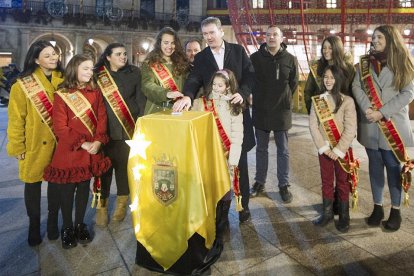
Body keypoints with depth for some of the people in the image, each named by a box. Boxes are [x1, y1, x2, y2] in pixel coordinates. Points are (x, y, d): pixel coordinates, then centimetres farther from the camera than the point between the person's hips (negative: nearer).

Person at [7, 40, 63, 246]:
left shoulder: (63, 80, 0)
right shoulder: (23, 85, -8)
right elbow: (16, 118, -6)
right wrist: (18, 147, -6)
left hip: (59, 143, 3)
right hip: (35, 144, -2)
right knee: (33, 183, 11)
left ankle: (53, 222, 33)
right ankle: (34, 226, 30)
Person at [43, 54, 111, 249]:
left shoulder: (95, 92, 6)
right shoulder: (61, 95, -5)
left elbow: (102, 118, 2)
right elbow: (60, 127, -9)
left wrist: (98, 141, -12)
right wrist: (82, 144, -16)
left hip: (91, 151, 3)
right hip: (68, 152, -3)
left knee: (84, 187, 13)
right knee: (67, 190, 7)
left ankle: (80, 224, 29)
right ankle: (67, 228, 26)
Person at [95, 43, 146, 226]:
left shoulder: (134, 72, 6)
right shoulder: (97, 74, 4)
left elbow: (141, 98, 6)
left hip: (128, 128, 1)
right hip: (105, 128, 0)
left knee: (124, 165, 6)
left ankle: (122, 203, 23)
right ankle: (102, 205, 16)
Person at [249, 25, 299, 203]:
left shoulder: (290, 59, 0)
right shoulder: (255, 57, -1)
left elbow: (294, 83, 9)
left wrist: (283, 99, 7)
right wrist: (259, 97, 6)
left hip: (281, 111, 0)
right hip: (260, 110, 1)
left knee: (283, 150, 6)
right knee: (261, 149, 11)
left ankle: (284, 185, 18)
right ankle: (259, 182, 23)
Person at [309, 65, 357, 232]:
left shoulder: (347, 101, -7)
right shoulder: (317, 100, 2)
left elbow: (350, 129, -11)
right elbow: (313, 125, -3)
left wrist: (338, 150, -15)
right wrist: (323, 147, -11)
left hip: (342, 149, -2)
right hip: (324, 149, 3)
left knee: (342, 183, 8)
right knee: (326, 182, 12)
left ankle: (344, 217, 21)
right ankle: (327, 213, 25)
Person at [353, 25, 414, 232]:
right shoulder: (364, 63, 10)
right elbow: (356, 87, 1)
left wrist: (382, 112, -15)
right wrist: (367, 109, -15)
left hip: (394, 125, -2)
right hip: (370, 125, 3)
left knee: (393, 167, 4)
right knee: (375, 166, 10)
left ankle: (395, 211, 17)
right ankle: (377, 207, 22)